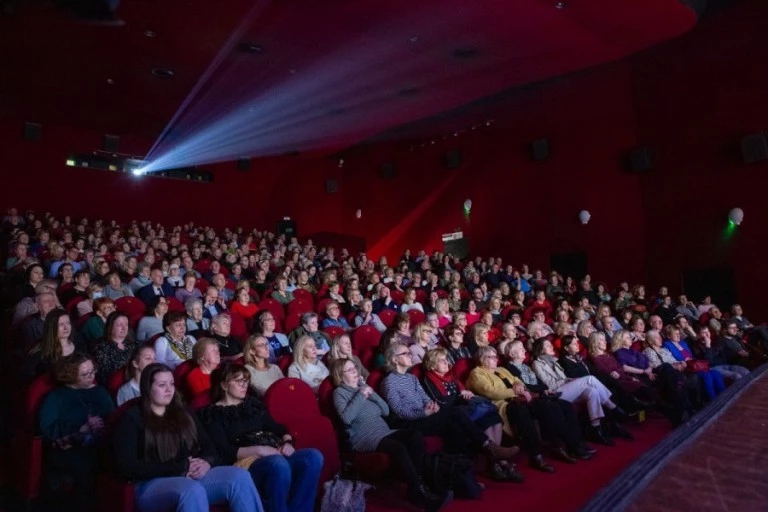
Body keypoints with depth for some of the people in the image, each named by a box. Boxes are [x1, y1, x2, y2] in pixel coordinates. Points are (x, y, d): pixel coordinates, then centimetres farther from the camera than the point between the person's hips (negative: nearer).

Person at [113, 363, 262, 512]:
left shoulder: (183, 415, 22)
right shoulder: (132, 419, 6)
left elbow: (209, 448, 18)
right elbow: (127, 467, -7)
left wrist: (206, 463, -8)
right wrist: (180, 468, -12)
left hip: (193, 476, 5)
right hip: (153, 485, -5)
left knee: (240, 477, -25)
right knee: (193, 490, -40)